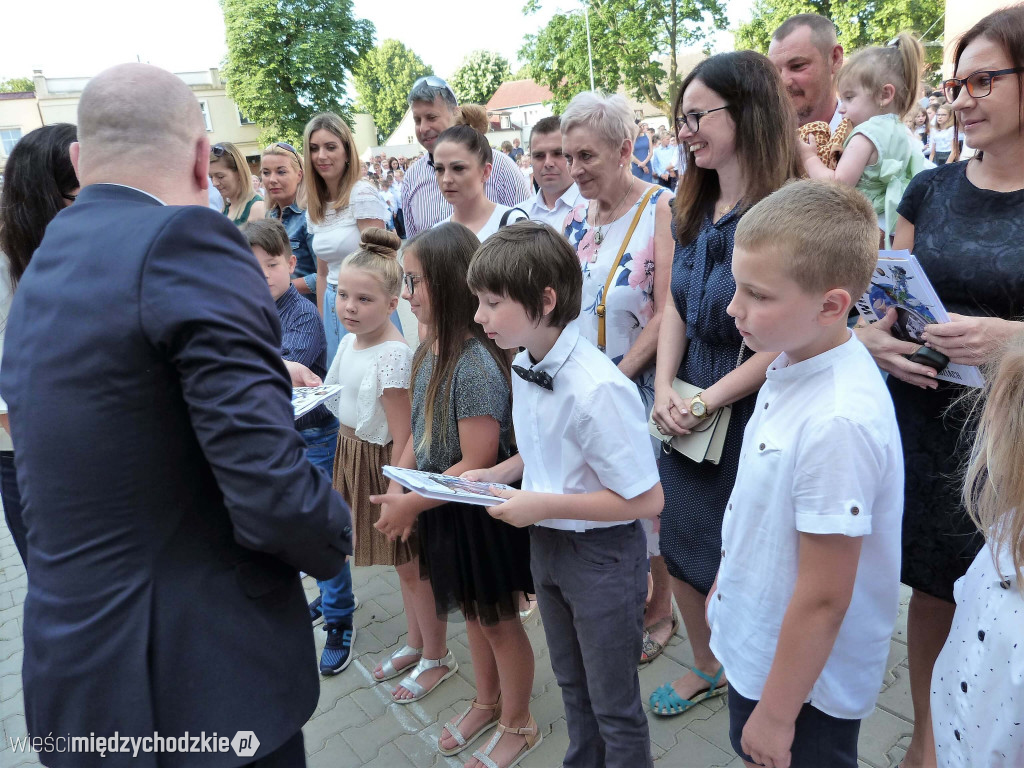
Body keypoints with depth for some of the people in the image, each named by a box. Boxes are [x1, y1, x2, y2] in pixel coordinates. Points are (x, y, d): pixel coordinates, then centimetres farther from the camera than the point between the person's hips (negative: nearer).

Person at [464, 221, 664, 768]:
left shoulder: (597, 389, -31)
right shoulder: (524, 365, -5)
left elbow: (646, 499, -25)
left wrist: (544, 505, -25)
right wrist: (494, 475, -3)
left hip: (602, 554, -8)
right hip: (546, 542, 8)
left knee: (613, 704, 15)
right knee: (571, 683, 29)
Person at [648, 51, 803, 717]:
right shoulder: (694, 209, 6)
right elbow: (676, 306, 6)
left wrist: (710, 399, -17)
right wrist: (665, 387, -6)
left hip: (750, 413, -7)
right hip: (686, 412, 7)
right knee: (680, 549, 18)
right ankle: (706, 668, 44)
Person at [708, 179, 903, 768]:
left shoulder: (839, 422, -32)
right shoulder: (794, 366, -7)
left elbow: (823, 599, -25)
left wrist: (777, 715, -14)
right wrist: (729, 585, 18)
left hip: (805, 675, -7)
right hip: (758, 644, 8)